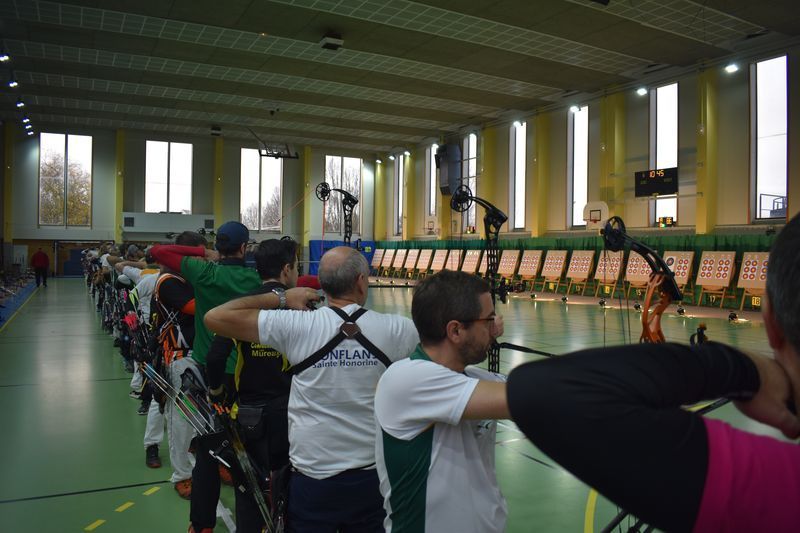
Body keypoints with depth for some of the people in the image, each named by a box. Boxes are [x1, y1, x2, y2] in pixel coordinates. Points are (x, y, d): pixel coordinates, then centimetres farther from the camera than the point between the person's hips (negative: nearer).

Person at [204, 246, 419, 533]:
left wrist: (281, 297, -2)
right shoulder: (396, 329, -12)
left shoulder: (297, 326, -15)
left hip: (313, 479, -1)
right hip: (373, 477, 1)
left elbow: (215, 317, -9)